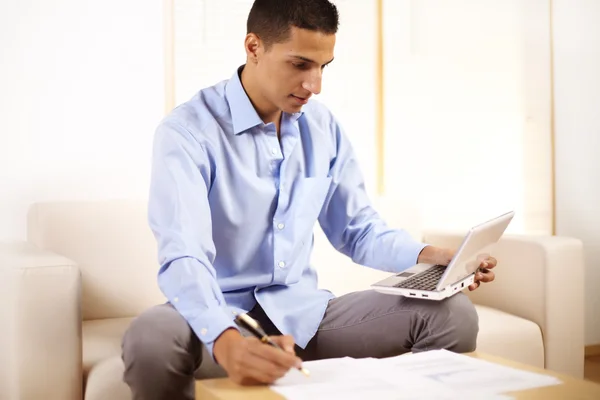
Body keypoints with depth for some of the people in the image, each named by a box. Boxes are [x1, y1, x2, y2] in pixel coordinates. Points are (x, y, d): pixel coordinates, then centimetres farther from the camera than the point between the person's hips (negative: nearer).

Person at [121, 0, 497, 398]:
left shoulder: (324, 127, 5)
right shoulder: (188, 132, -14)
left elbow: (359, 230, 13)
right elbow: (183, 256, -27)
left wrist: (426, 255, -7)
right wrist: (225, 342, -46)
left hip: (304, 311, 4)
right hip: (220, 315, -3)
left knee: (453, 315, -14)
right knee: (150, 342, -38)